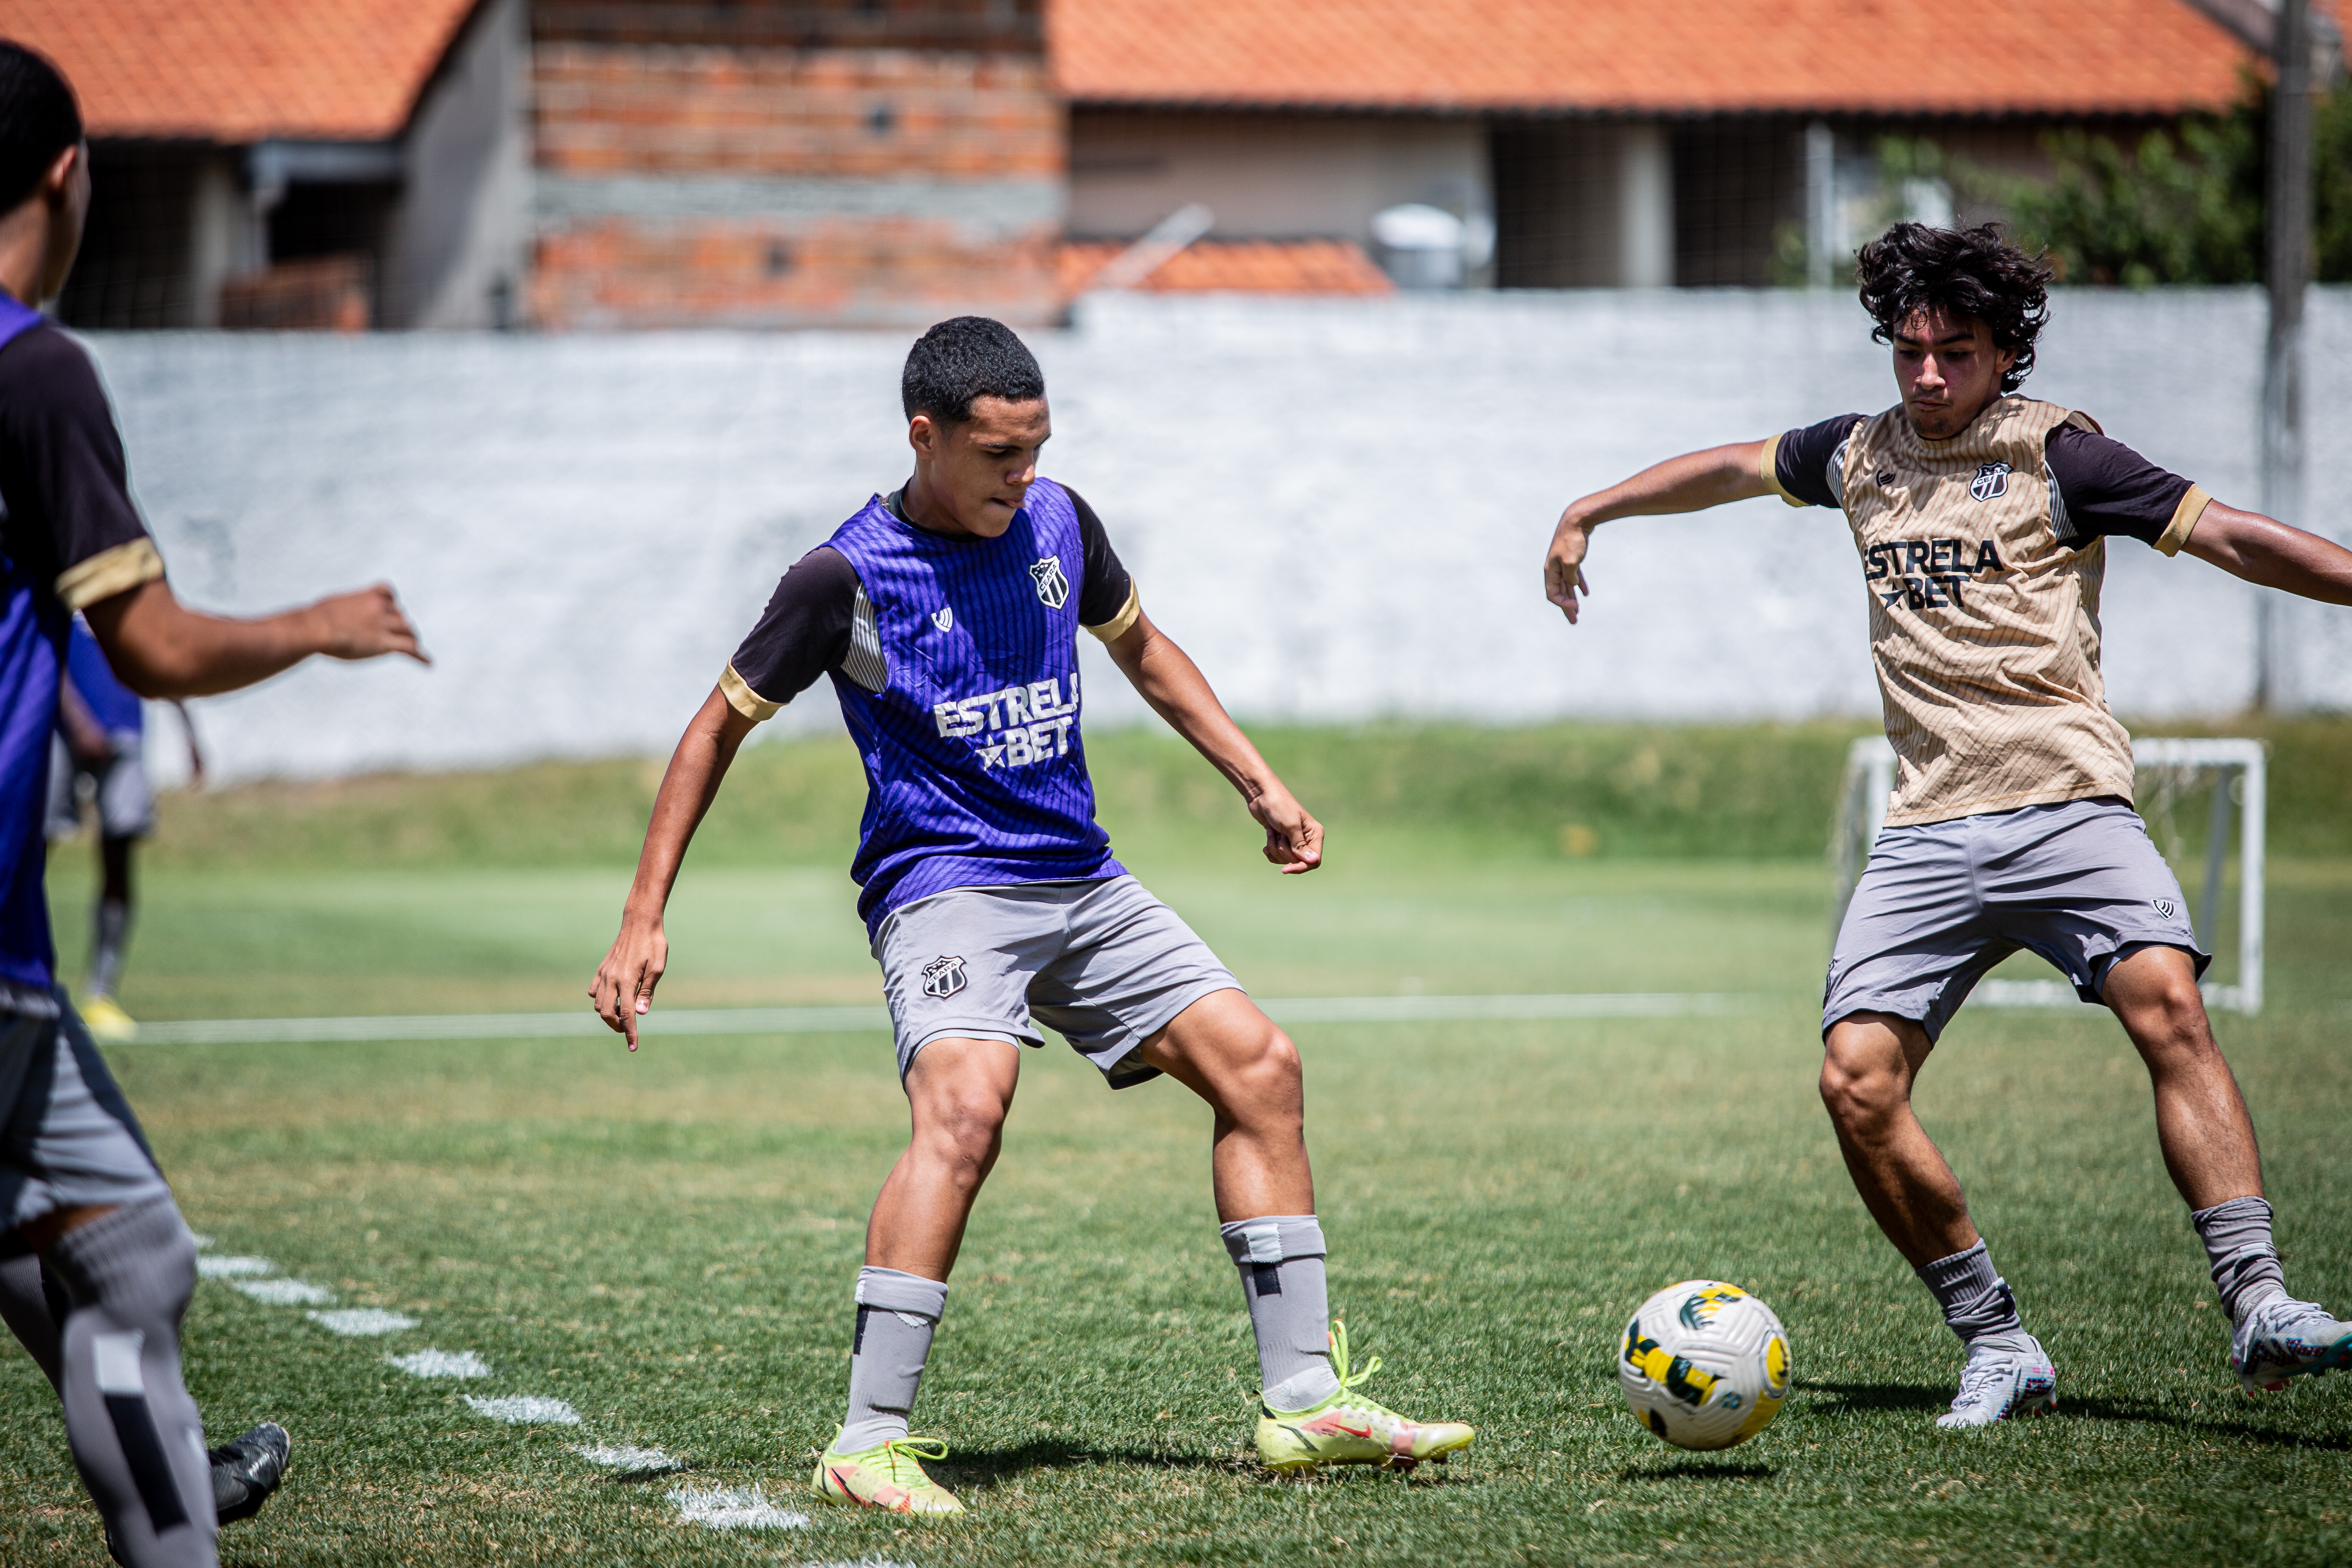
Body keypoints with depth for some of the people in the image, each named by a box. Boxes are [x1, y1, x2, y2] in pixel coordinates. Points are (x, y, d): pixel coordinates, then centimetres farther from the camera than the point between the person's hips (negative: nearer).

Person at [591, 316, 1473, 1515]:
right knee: (964, 1107, -31)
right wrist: (644, 920, -6)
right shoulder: (848, 576, -10)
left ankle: (1304, 1403, 5)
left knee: (1257, 1065, -1)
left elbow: (1142, 649, 25)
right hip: (944, 886, -7)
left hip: (1081, 880, 7)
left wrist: (1259, 786, 20)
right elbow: (720, 728, -2)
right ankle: (869, 1445, -30)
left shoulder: (1056, 523, 6)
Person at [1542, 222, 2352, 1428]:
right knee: (1857, 1081, -12)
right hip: (1929, 831, 4)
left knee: (2168, 1003, -28)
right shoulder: (1862, 456, 16)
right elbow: (1734, 467, 35)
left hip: (2065, 806, -4)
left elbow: (2231, 536, -4)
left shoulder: (2054, 454, 1)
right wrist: (1590, 512, 44)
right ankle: (1998, 1350, -1)